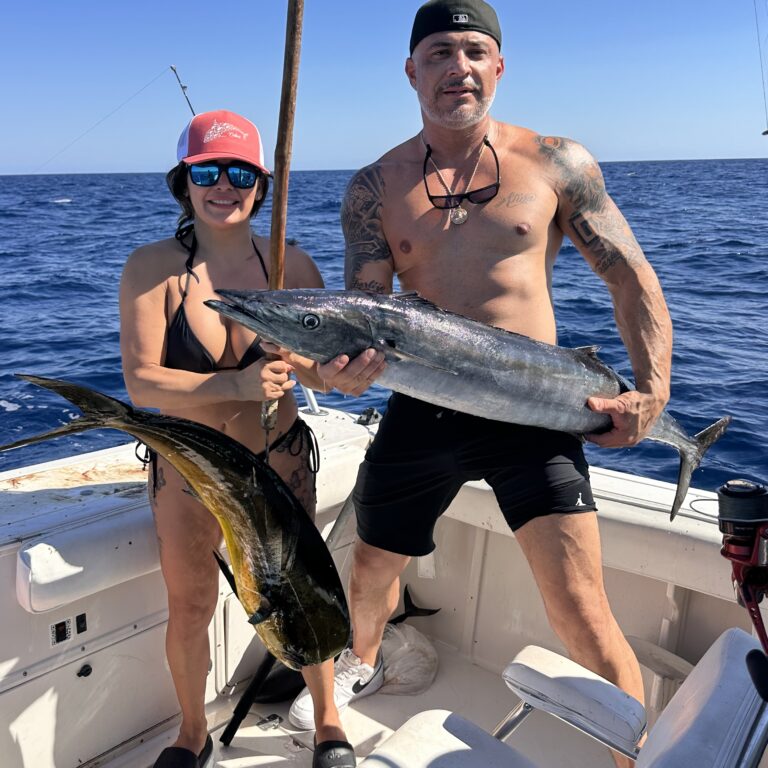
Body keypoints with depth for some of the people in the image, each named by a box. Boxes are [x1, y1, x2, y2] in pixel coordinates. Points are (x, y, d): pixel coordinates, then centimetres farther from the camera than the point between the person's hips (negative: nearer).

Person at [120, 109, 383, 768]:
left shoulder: (292, 265, -11)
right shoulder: (152, 268, -15)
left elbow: (315, 365, -12)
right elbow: (141, 381, -21)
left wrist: (340, 374, -36)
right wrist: (236, 384, -35)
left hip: (280, 459, 0)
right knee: (189, 607, 11)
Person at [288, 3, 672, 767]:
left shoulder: (555, 162, -1)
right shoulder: (375, 187, 2)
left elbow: (632, 279, 3)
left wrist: (651, 389, -8)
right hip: (420, 412, 3)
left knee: (582, 618, -10)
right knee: (372, 570, 21)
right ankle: (362, 663, 55)